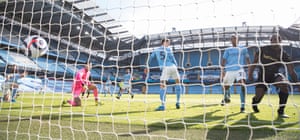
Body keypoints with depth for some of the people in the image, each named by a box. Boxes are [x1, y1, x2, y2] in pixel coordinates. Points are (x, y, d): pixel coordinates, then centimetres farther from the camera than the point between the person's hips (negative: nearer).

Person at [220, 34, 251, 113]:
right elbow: (223, 60, 4)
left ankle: (242, 106, -21)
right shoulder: (228, 50, 9)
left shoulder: (243, 49, 11)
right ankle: (226, 98, 45)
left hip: (240, 69, -1)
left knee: (242, 85, -23)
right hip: (229, 70, 1)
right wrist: (222, 70, -8)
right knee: (225, 86, 10)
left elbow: (247, 59, 12)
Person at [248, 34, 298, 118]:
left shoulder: (283, 54, -7)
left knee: (284, 84, -32)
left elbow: (291, 71, -9)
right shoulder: (263, 49, -5)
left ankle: (281, 111, -18)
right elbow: (255, 61, 2)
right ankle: (254, 101, 32)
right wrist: (250, 74, -4)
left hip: (274, 75, 1)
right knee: (259, 96, -12)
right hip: (263, 75, 0)